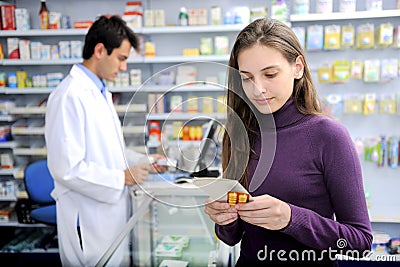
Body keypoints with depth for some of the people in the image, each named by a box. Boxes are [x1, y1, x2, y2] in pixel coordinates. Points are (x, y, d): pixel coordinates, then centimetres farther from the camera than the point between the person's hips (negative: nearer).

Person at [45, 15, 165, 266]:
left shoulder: (101, 92, 10)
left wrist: (144, 161, 7)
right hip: (90, 219, -9)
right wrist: (123, 177, -18)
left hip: (113, 209, 9)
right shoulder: (70, 96, -20)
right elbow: (67, 168, -25)